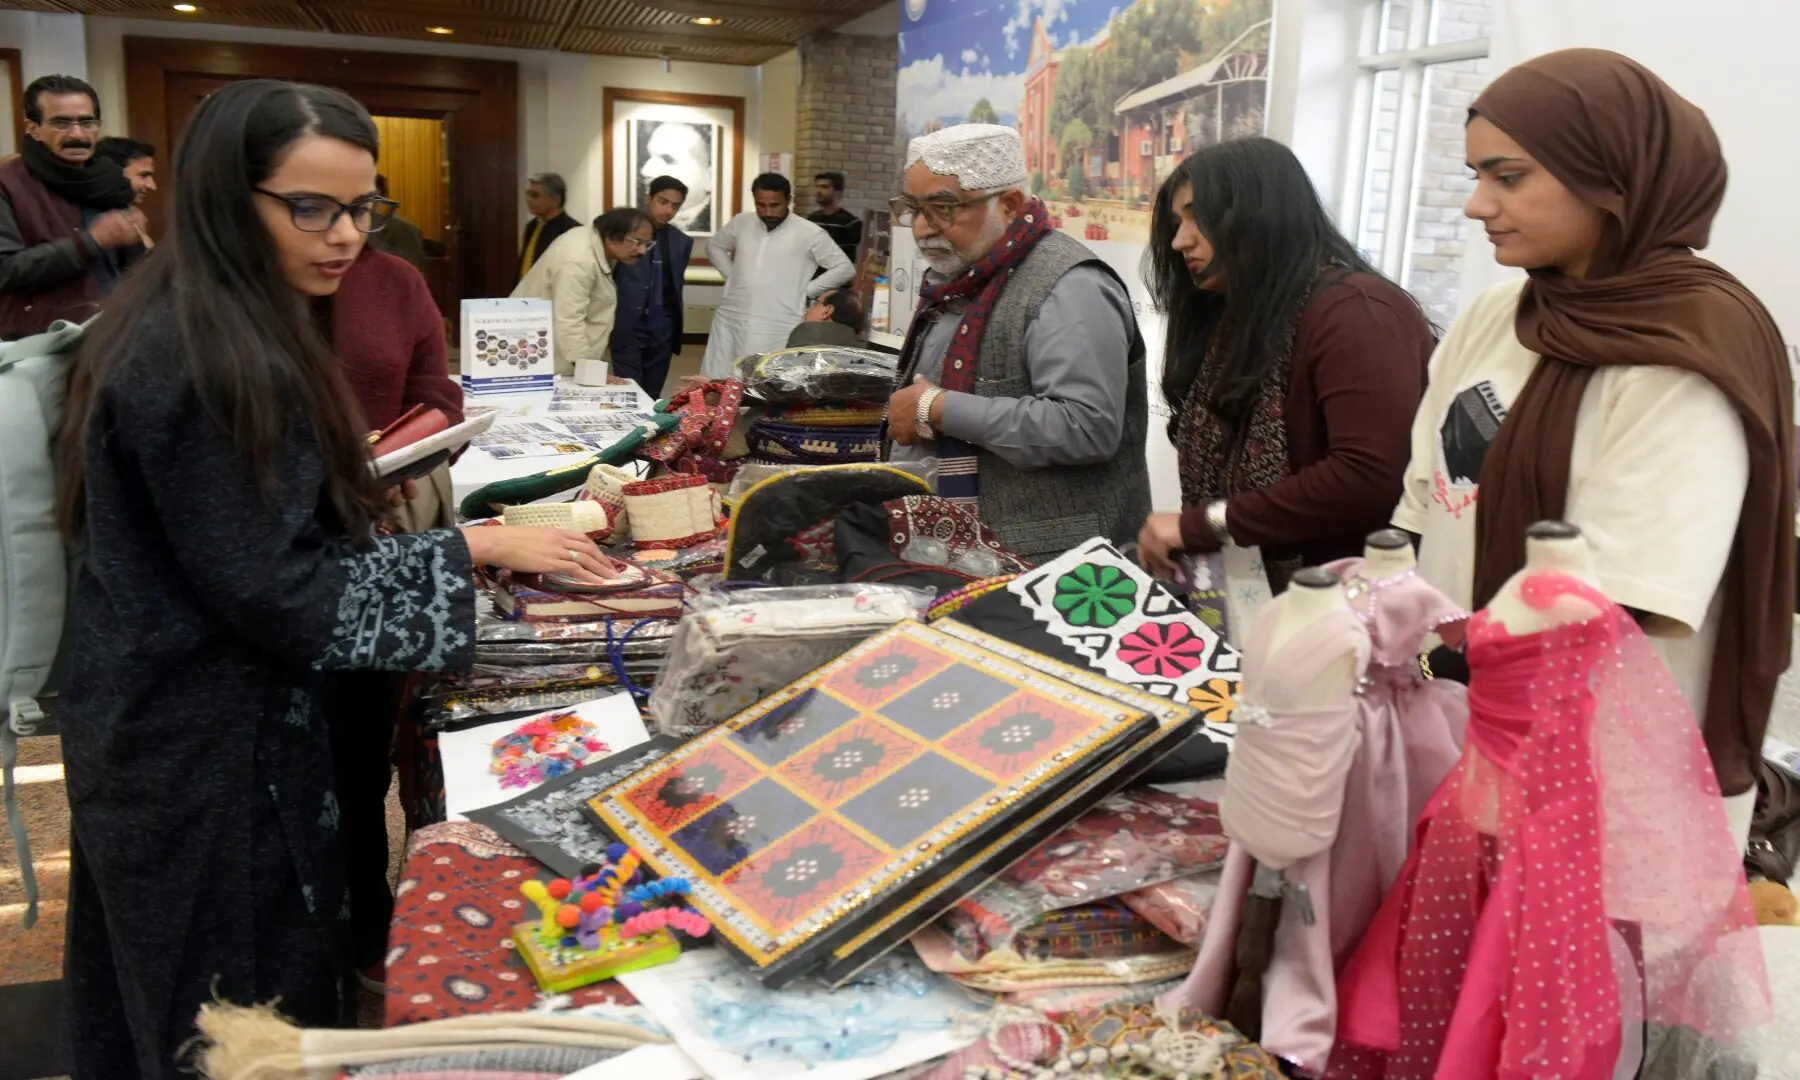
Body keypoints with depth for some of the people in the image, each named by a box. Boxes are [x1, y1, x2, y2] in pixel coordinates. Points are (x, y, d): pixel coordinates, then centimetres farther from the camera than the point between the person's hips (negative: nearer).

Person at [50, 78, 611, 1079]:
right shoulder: (193, 362, -25)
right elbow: (279, 597, -25)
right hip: (204, 752, -10)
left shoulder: (231, 331, 7)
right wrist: (475, 547, -21)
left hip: (201, 721, 10)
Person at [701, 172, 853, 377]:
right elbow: (714, 246, 28)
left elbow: (845, 269, -1)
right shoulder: (741, 223, 9)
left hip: (778, 328, -4)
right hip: (730, 321, 5)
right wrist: (731, 275, 12)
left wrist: (806, 291, -3)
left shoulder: (809, 233, -4)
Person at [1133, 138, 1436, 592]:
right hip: (1259, 601, 7)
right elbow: (1220, 471, 9)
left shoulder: (1353, 314, -14)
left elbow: (1368, 479, -25)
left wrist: (1201, 525, -19)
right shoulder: (1232, 320, 12)